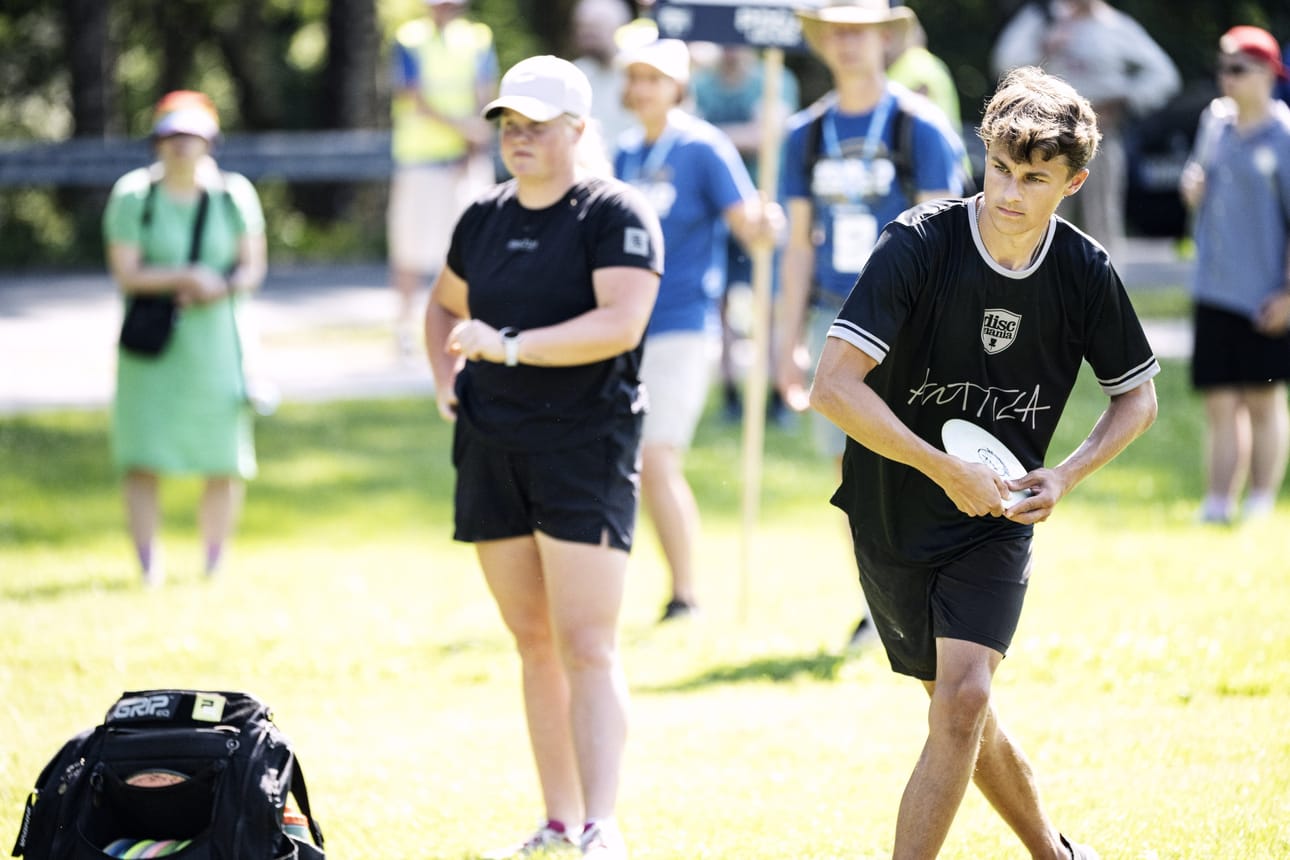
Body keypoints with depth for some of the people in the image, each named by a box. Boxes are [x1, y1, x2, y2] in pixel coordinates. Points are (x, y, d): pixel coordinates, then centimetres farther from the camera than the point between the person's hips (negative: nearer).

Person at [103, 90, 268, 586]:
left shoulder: (234, 196, 3)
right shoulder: (133, 196, -3)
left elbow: (253, 266, 4)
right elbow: (125, 272, -9)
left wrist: (222, 288, -16)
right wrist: (184, 277, -21)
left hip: (216, 341, 2)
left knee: (225, 465, 2)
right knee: (143, 461, -9)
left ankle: (214, 566, 18)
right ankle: (149, 568, -4)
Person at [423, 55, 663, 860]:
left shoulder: (616, 214, -8)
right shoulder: (484, 218, 11)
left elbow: (621, 322, -21)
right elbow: (444, 306, 29)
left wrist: (509, 346, -25)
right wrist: (446, 377, 10)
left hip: (585, 449, -6)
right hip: (490, 451, 6)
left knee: (586, 645, -12)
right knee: (534, 643, 10)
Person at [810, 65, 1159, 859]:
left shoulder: (1086, 273, -10)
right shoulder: (920, 245, -20)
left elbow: (1139, 396, 6)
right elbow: (834, 387, -25)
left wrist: (1067, 475, -11)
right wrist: (947, 470, -27)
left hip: (997, 517, 0)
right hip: (893, 513, 0)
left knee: (963, 698, -19)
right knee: (959, 706, 11)